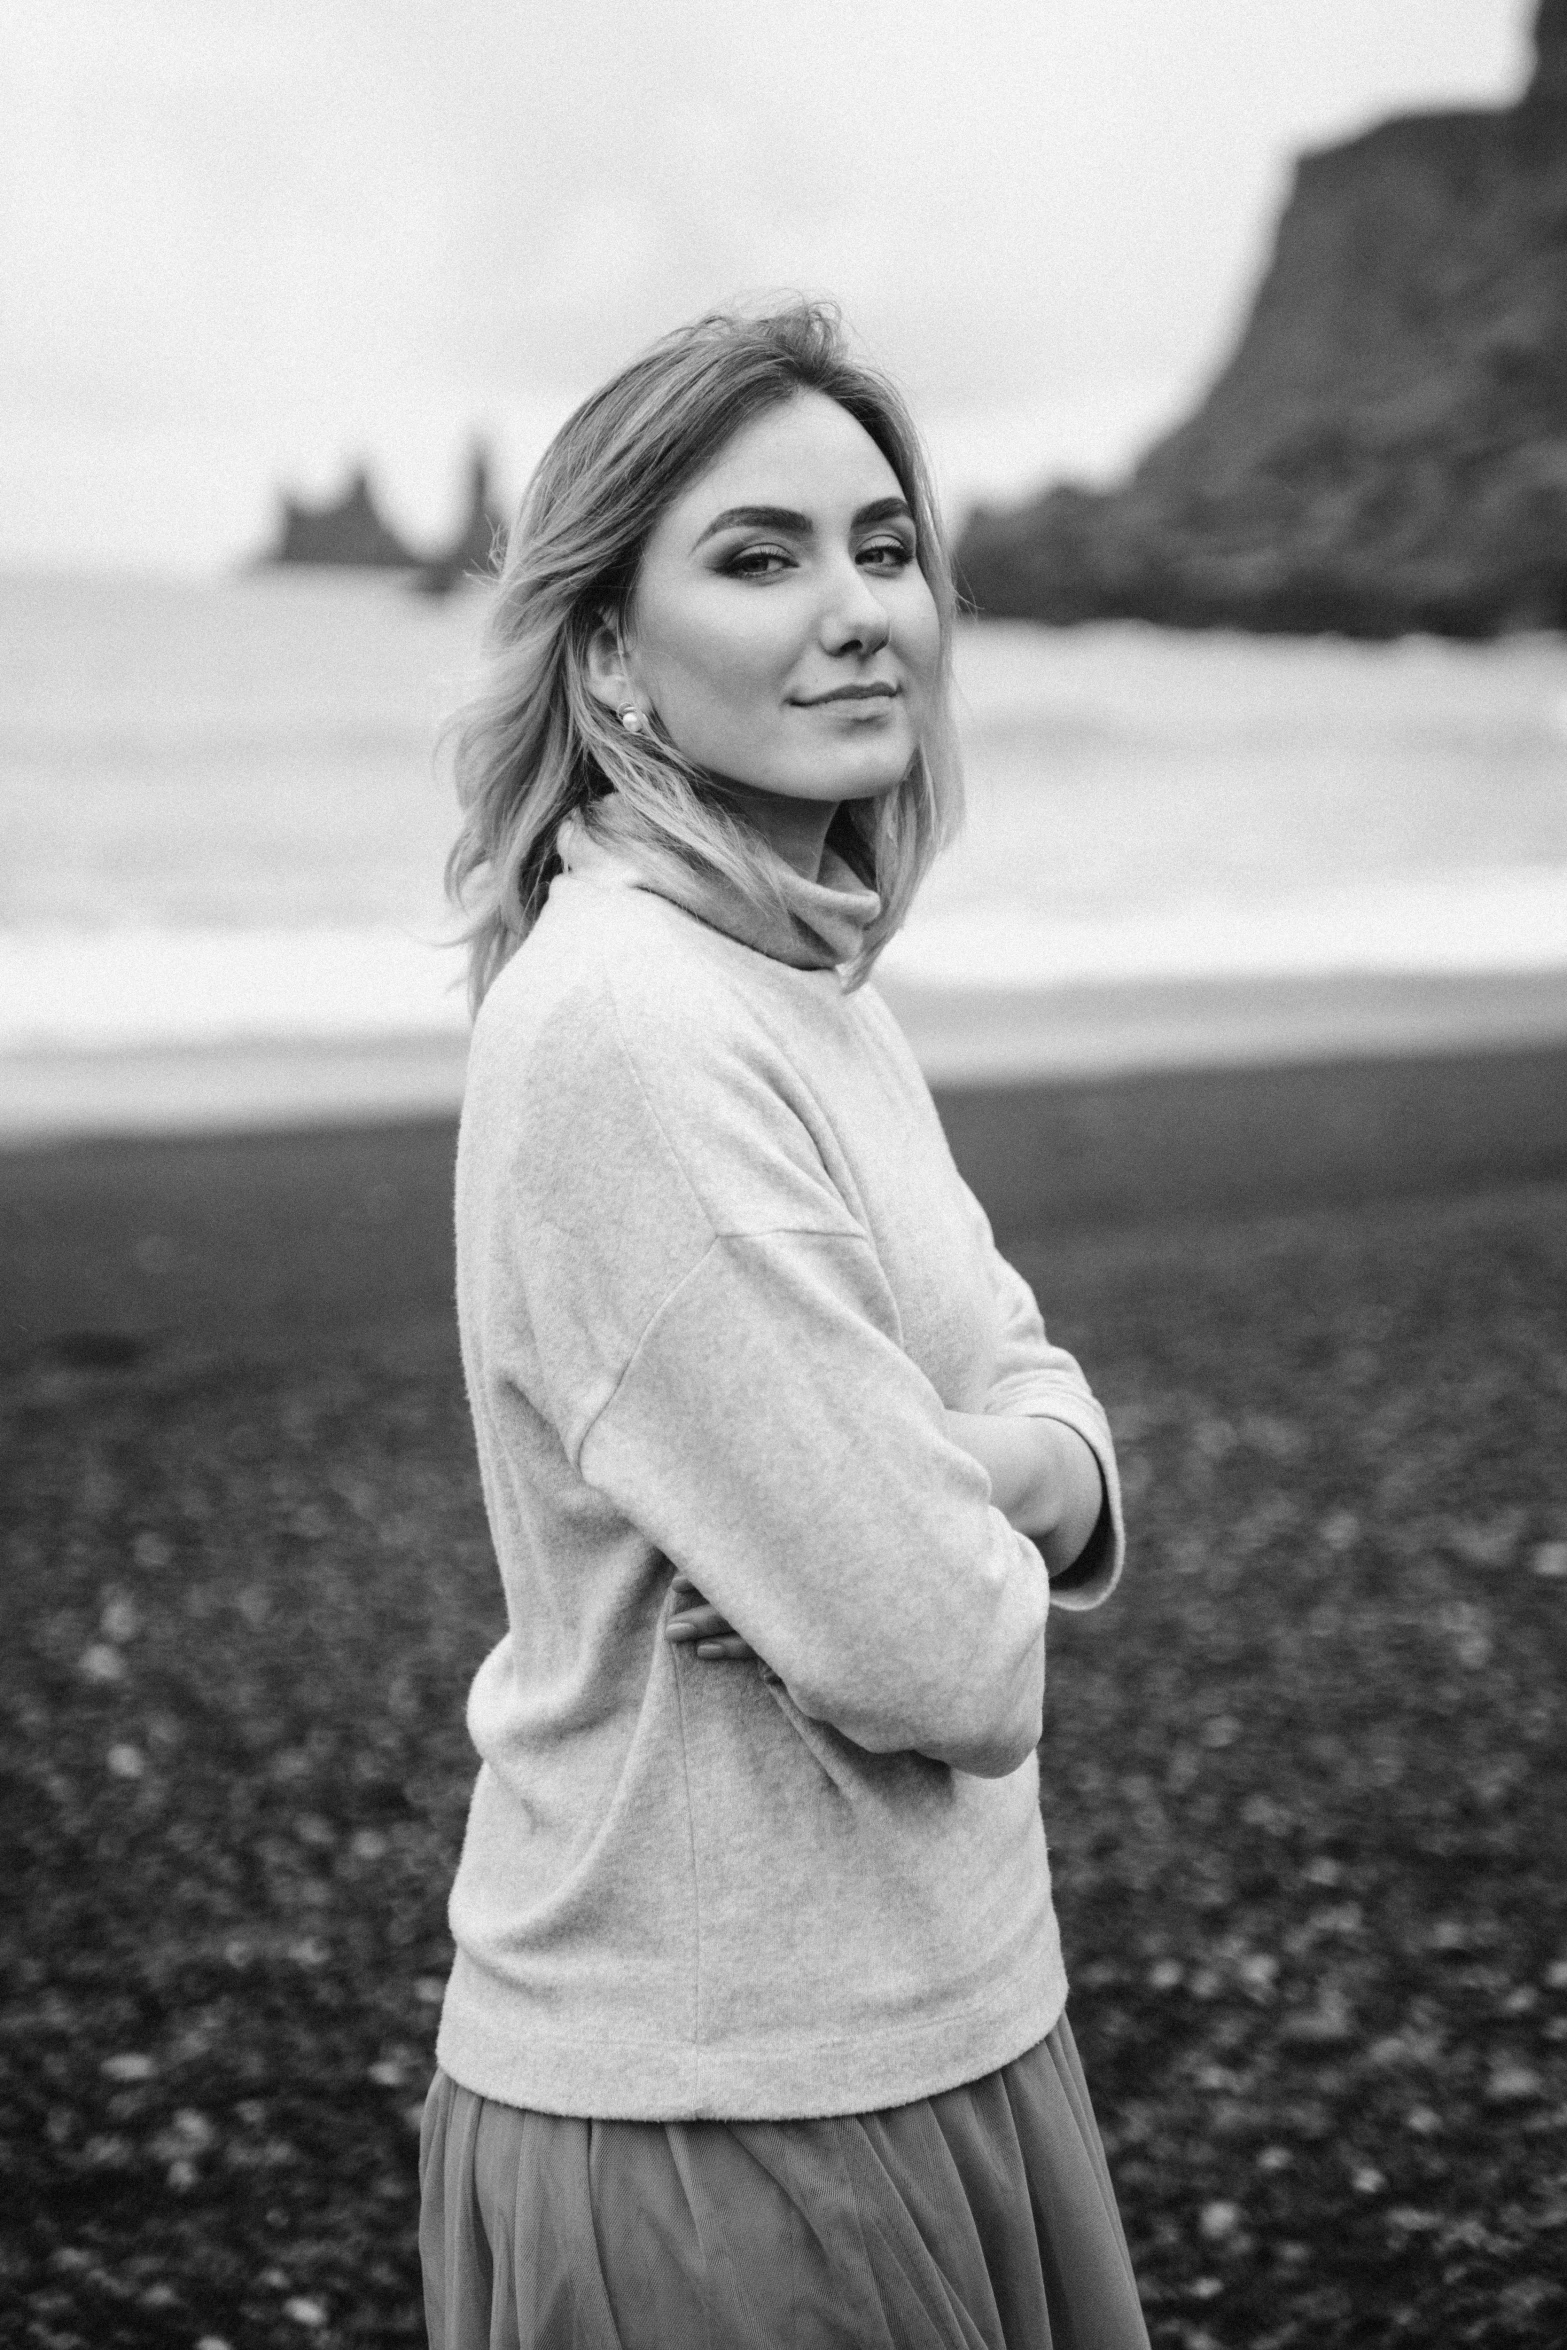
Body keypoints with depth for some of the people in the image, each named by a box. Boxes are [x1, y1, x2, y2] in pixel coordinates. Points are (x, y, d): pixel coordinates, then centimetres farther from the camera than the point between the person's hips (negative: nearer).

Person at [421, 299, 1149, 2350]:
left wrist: (983, 1480, -13)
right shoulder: (625, 1027, -22)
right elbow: (938, 1658, -25)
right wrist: (963, 1549, -4)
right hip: (718, 2104, -8)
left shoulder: (809, 980, 5)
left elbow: (1039, 1401, 8)